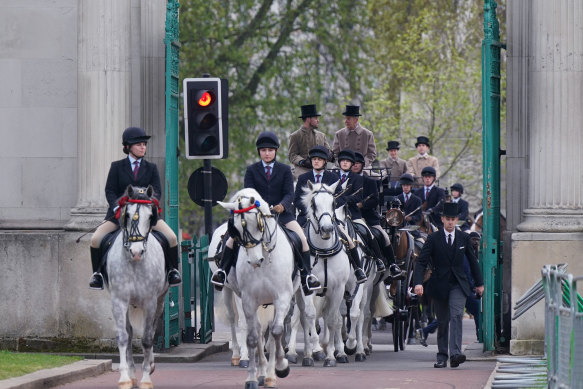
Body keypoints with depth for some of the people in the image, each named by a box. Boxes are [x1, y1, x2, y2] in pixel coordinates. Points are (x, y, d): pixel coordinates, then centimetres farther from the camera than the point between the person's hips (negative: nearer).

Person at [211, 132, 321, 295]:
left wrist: (282, 205, -24)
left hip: (281, 213, 0)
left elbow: (289, 194, -1)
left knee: (302, 239, -17)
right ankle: (222, 271, -8)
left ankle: (307, 275, -5)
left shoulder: (285, 170, 8)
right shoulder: (252, 170, 9)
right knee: (234, 236, -18)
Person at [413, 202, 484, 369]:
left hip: (458, 285, 0)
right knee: (442, 322, 6)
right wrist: (418, 283, -21)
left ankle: (455, 354, -29)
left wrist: (479, 283, 19)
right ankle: (442, 357, 17)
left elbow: (473, 261, 16)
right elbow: (421, 262, -7)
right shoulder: (433, 239, -2)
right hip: (439, 285, 0)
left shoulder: (464, 238, 5)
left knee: (456, 316, -20)